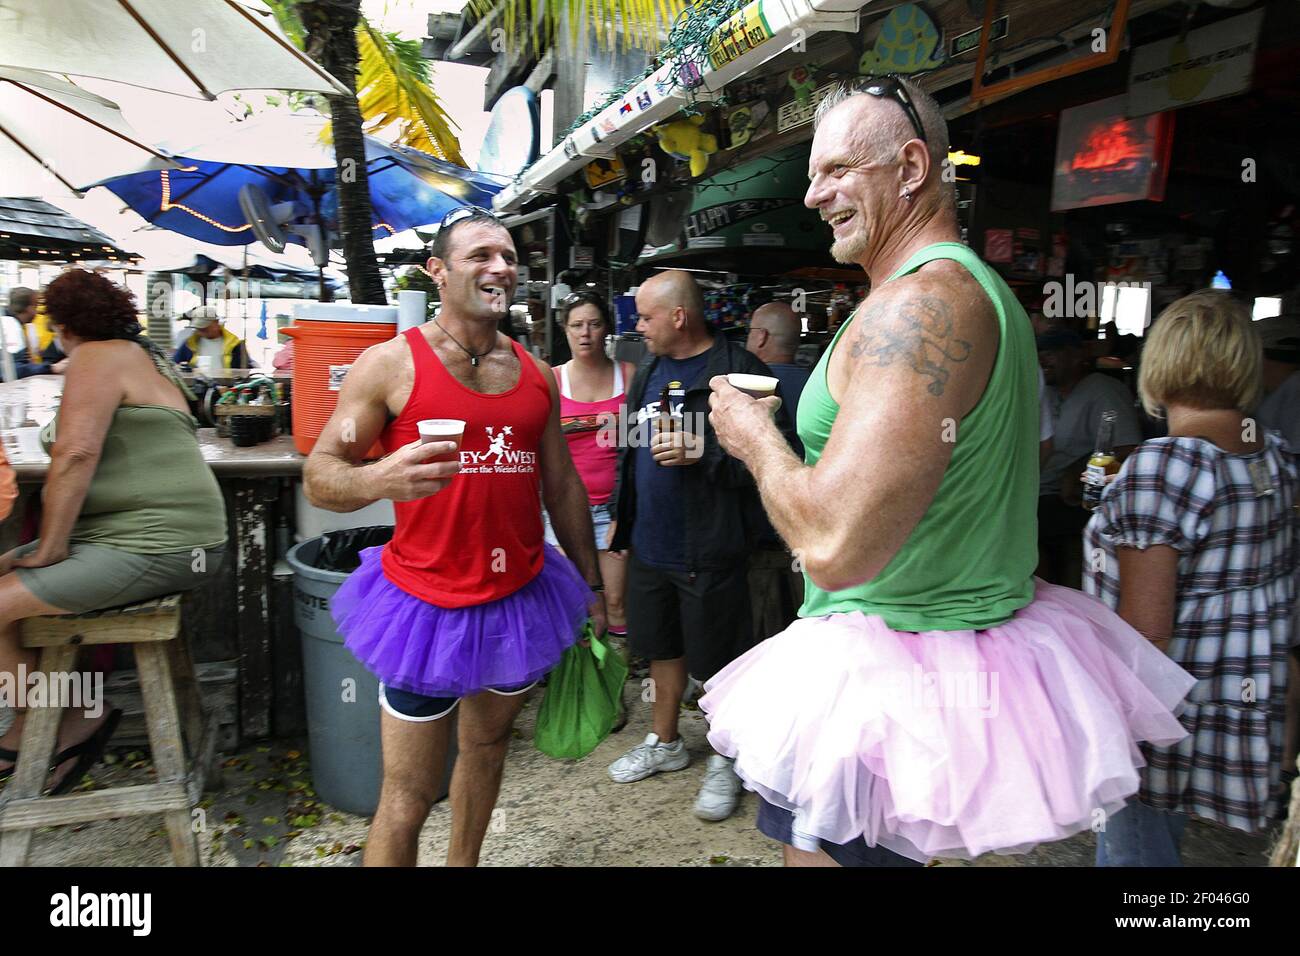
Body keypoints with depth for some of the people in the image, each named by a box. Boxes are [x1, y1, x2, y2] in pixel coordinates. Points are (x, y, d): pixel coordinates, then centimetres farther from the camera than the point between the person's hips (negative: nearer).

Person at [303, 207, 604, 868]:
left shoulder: (536, 374, 7)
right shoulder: (389, 364, -7)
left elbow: (562, 486, 13)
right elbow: (319, 477, -8)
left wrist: (591, 584, 13)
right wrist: (380, 479, -30)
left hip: (521, 598, 5)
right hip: (426, 605, -4)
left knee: (488, 748, 21)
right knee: (408, 800, 2)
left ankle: (463, 864, 43)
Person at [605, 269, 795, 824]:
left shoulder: (738, 372, -15)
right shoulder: (650, 371, 11)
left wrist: (702, 453, -26)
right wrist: (621, 518, 20)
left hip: (708, 551, -7)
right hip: (650, 545, 8)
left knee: (715, 660, 7)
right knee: (662, 647, 20)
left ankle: (724, 762, 27)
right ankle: (665, 743, 40)